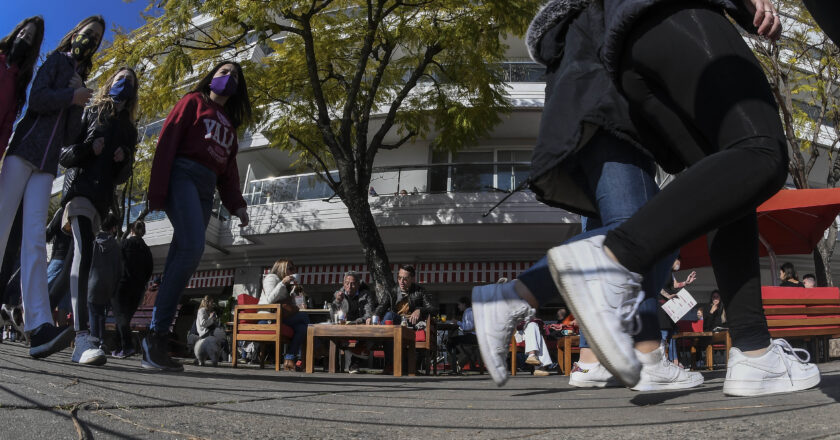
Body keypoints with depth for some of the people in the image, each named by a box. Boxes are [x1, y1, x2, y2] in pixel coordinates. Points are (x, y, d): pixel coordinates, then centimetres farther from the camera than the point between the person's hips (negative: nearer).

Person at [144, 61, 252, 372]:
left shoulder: (230, 122, 29)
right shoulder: (194, 101, 11)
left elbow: (229, 168, 23)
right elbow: (167, 141, -1)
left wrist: (235, 203, 5)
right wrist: (157, 190, -13)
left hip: (207, 189, 6)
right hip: (184, 174, -6)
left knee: (182, 257, -3)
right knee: (192, 248, -25)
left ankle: (154, 344, -5)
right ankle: (156, 334, -22)